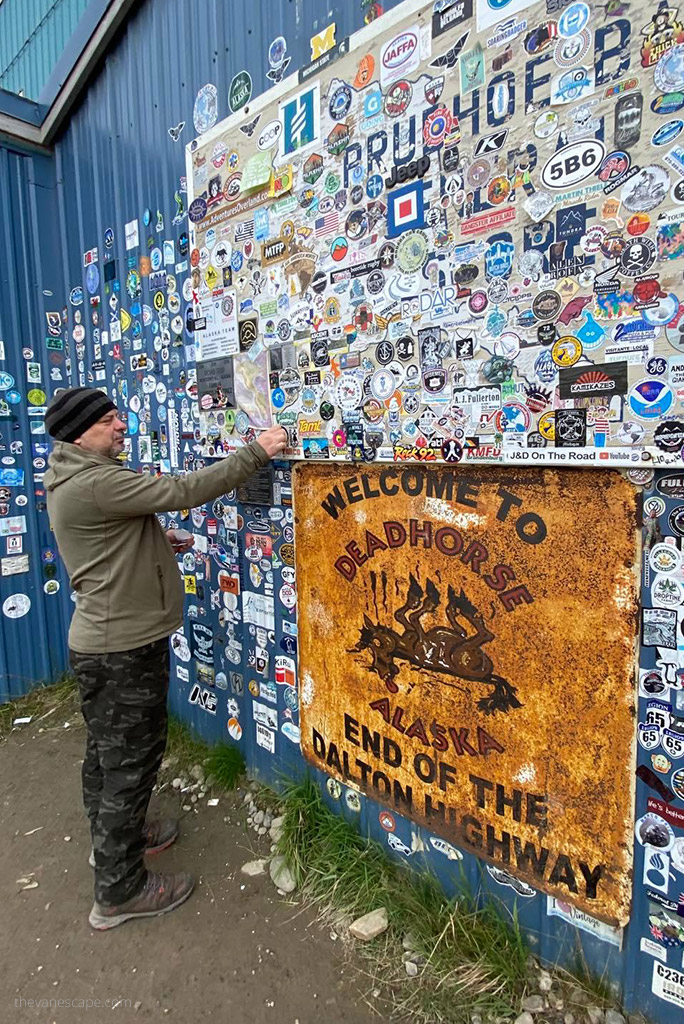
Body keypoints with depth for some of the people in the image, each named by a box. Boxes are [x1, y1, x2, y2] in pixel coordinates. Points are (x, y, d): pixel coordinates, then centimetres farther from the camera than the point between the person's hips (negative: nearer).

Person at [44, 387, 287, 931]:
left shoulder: (74, 479, 10)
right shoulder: (94, 483, -24)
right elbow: (184, 490, -29)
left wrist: (158, 543, 6)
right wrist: (255, 452, -23)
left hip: (102, 641, 10)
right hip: (125, 647, -10)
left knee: (106, 751, 24)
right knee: (132, 760, 4)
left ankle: (115, 837, 46)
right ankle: (120, 891, 22)